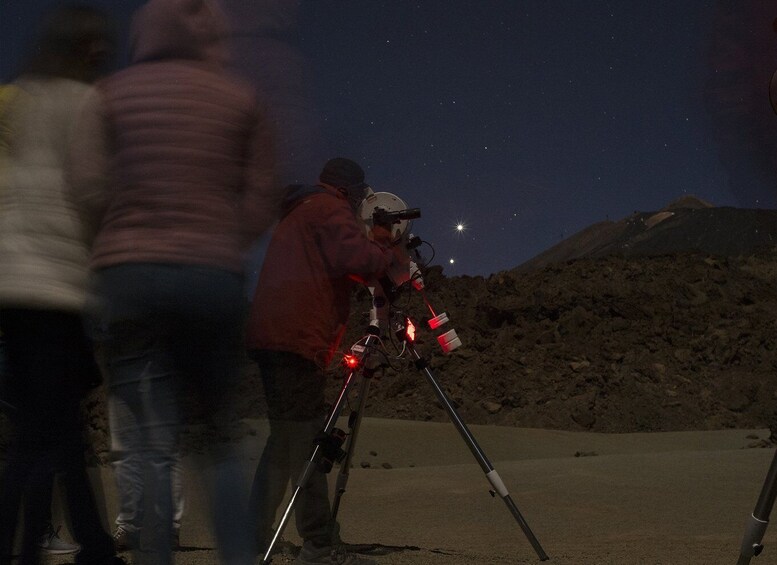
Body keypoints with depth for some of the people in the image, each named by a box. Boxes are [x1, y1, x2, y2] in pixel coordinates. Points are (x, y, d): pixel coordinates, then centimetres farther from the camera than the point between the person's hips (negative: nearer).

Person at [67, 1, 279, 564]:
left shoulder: (112, 95, 7)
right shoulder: (242, 99, 8)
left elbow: (90, 191, 0)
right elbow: (262, 200, 3)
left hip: (130, 273, -1)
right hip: (217, 278, 1)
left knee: (153, 448, -2)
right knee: (220, 438, 12)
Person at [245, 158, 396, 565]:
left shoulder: (298, 211, 28)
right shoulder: (328, 207, -2)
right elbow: (357, 259, -17)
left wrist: (375, 246, 22)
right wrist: (383, 242, 2)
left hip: (275, 338, 10)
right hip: (295, 340, -10)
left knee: (307, 440, 10)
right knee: (289, 442, -13)